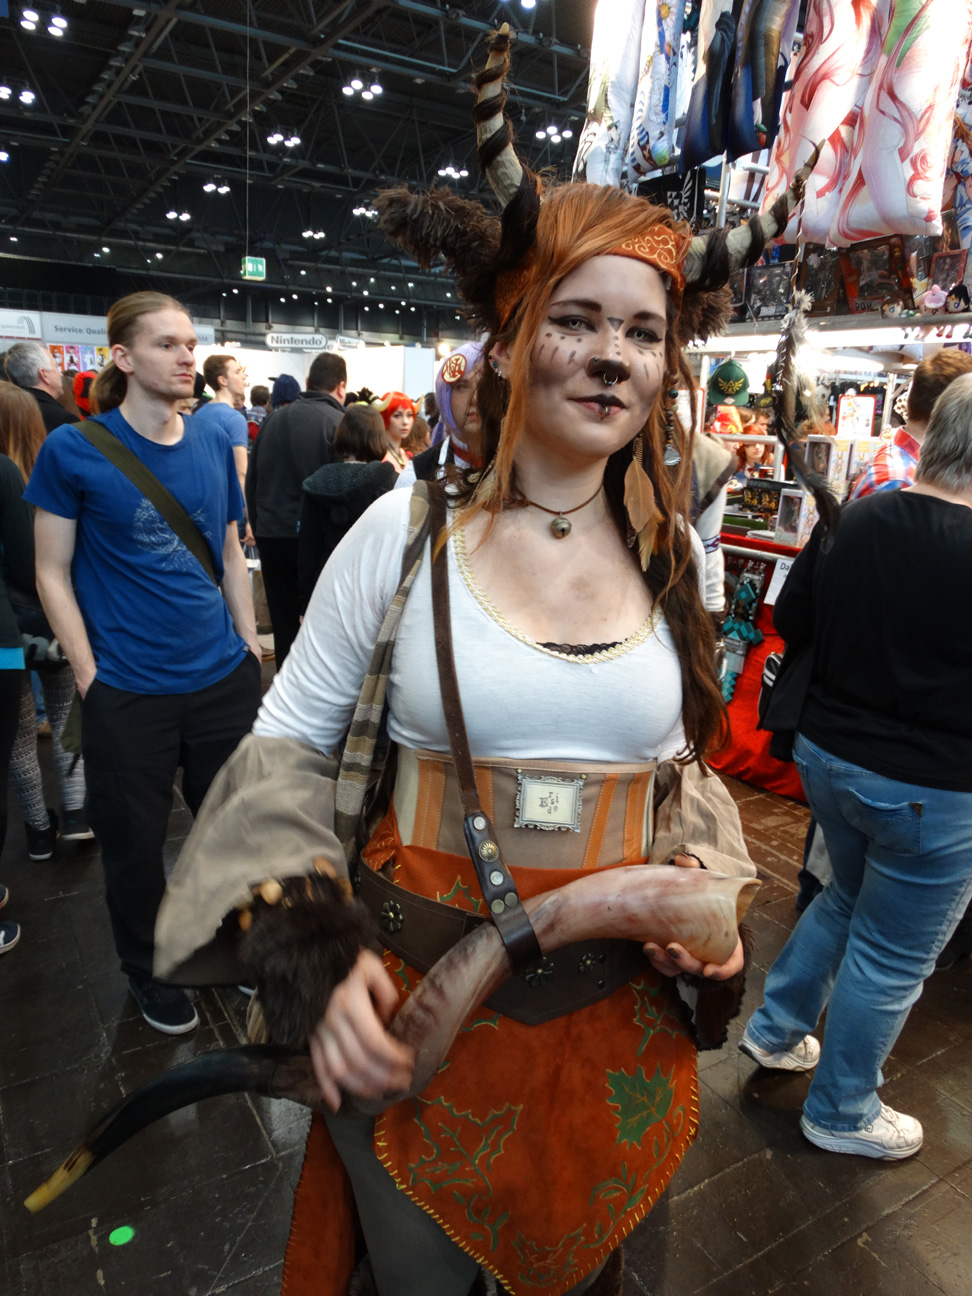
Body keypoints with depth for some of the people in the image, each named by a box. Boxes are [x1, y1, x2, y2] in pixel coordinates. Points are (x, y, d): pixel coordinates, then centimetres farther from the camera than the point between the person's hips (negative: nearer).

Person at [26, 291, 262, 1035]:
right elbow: (54, 573, -4)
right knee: (134, 844, 13)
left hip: (223, 676, 4)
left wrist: (251, 646, 8)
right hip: (128, 692, -3)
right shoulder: (73, 449, -8)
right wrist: (89, 675, -8)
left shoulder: (214, 444, 4)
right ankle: (149, 976, 38)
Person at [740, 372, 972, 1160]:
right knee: (891, 958, 14)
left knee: (850, 898, 30)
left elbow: (791, 622, 4)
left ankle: (776, 1029, 43)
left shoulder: (855, 519, -7)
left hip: (827, 756, 6)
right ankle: (842, 1113, 34)